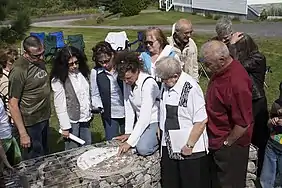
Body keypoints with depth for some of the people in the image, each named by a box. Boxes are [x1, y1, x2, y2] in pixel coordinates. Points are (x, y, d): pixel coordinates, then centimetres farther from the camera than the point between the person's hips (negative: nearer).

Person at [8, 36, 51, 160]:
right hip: (31, 124, -7)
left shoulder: (40, 61, 1)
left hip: (44, 118, 7)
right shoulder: (19, 70, -22)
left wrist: (47, 112, 13)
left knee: (44, 152, 23)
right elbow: (13, 105, -20)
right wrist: (23, 134, -20)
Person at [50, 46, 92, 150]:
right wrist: (65, 127, -14)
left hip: (85, 119, 6)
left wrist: (89, 112, 12)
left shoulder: (82, 73, 4)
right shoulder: (58, 80, -15)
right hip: (71, 121, -6)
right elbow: (59, 105, -15)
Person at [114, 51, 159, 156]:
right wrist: (128, 132, -2)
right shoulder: (127, 82, -3)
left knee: (143, 148, -27)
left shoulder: (148, 83, -26)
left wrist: (130, 142, -28)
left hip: (154, 121, -8)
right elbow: (129, 108, 2)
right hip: (140, 122, 8)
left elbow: (145, 116, -29)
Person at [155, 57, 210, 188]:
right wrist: (161, 129, 14)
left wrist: (189, 145, -16)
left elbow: (201, 121, -22)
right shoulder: (165, 85, 0)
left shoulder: (191, 88, -23)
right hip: (169, 147, 7)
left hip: (190, 150, -7)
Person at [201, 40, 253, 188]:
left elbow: (243, 123, -27)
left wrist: (227, 143, -14)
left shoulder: (237, 82, -31)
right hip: (216, 140, 9)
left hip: (230, 146, -9)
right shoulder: (221, 71, -2)